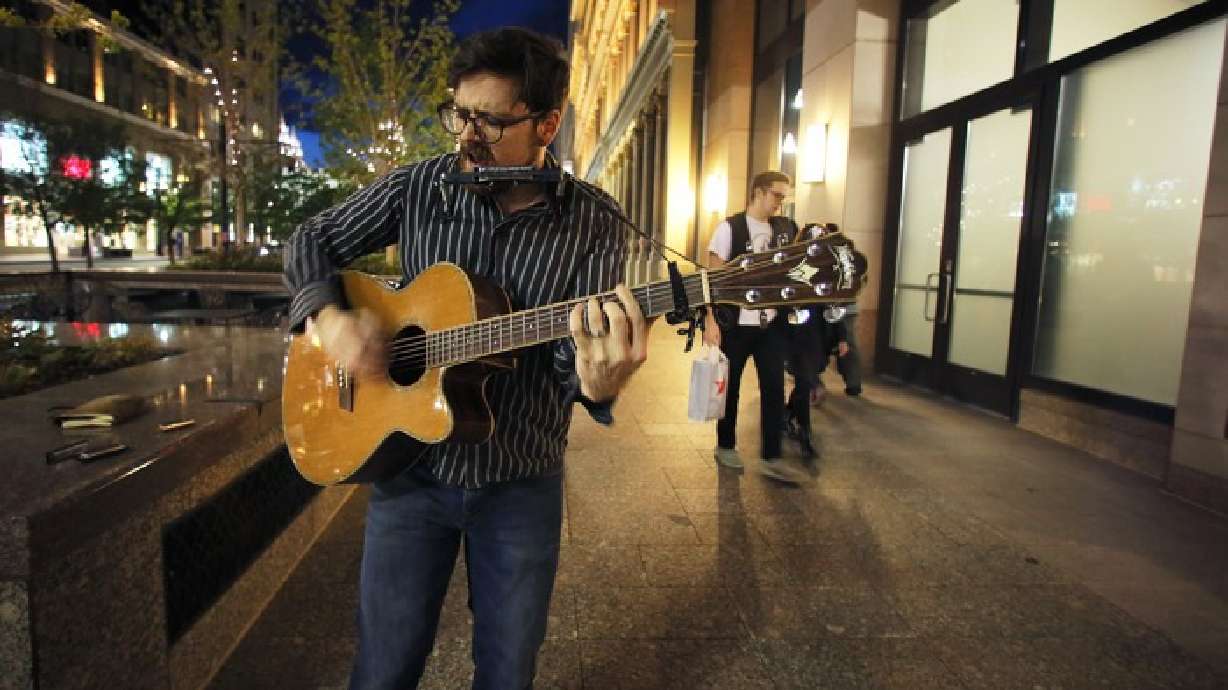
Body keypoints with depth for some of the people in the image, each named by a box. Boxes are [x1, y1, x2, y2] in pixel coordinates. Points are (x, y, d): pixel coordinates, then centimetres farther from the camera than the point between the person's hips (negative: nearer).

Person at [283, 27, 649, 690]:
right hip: (410, 468, 1)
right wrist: (327, 316, -13)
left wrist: (598, 382, -41)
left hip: (521, 485, -1)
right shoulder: (419, 187, -5)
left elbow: (574, 349, -18)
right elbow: (312, 241, 7)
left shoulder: (593, 223, -11)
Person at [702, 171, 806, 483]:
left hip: (772, 323, 4)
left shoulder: (785, 228, 7)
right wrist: (710, 320, -17)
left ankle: (772, 458, 8)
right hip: (736, 323, -4)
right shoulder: (730, 227, -7)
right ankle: (725, 446, 27)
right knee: (730, 386, 9)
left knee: (774, 388, 0)